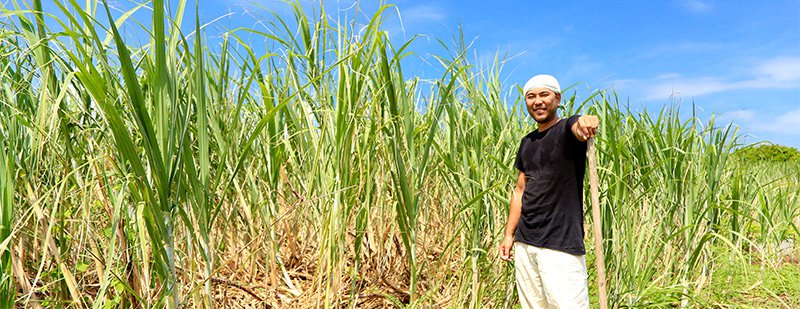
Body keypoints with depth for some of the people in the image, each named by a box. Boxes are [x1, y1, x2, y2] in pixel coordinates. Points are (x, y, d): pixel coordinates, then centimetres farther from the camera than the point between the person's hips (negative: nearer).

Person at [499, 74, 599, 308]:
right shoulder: (527, 142, 14)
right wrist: (509, 234, 14)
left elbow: (578, 127, -30)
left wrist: (586, 122, -53)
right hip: (524, 243, 7)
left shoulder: (567, 130, -5)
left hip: (561, 245, -6)